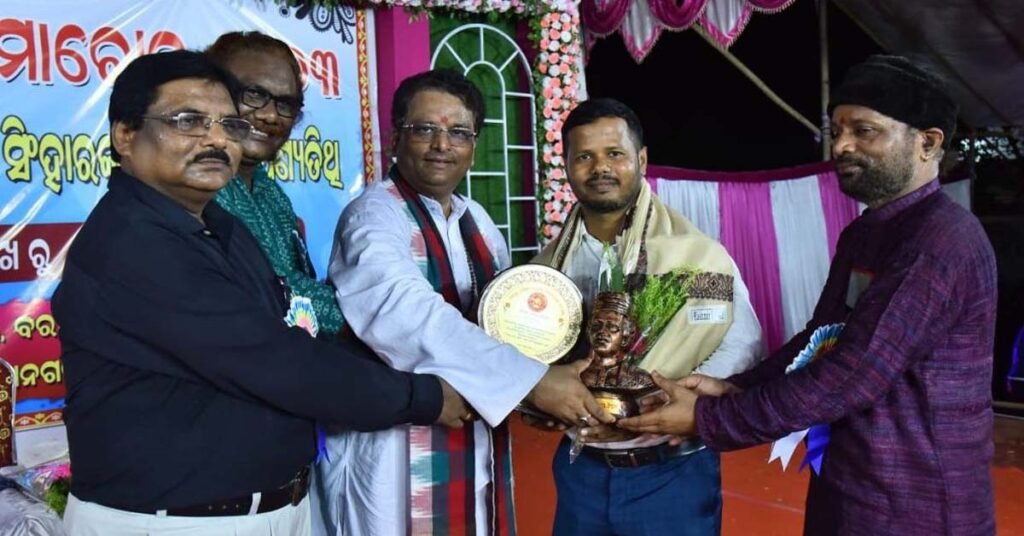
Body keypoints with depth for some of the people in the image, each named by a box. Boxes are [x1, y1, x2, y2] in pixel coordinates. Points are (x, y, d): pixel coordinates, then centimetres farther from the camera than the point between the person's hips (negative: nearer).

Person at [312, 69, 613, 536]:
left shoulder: (477, 221, 10)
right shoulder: (374, 216, -15)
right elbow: (405, 314, -31)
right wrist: (533, 379, -32)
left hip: (476, 441, 7)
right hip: (395, 449, -7)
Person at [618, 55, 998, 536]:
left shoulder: (942, 243, -22)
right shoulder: (861, 234, 9)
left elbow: (852, 376, -26)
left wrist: (709, 419, -20)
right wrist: (734, 388, -8)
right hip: (847, 483, 8)